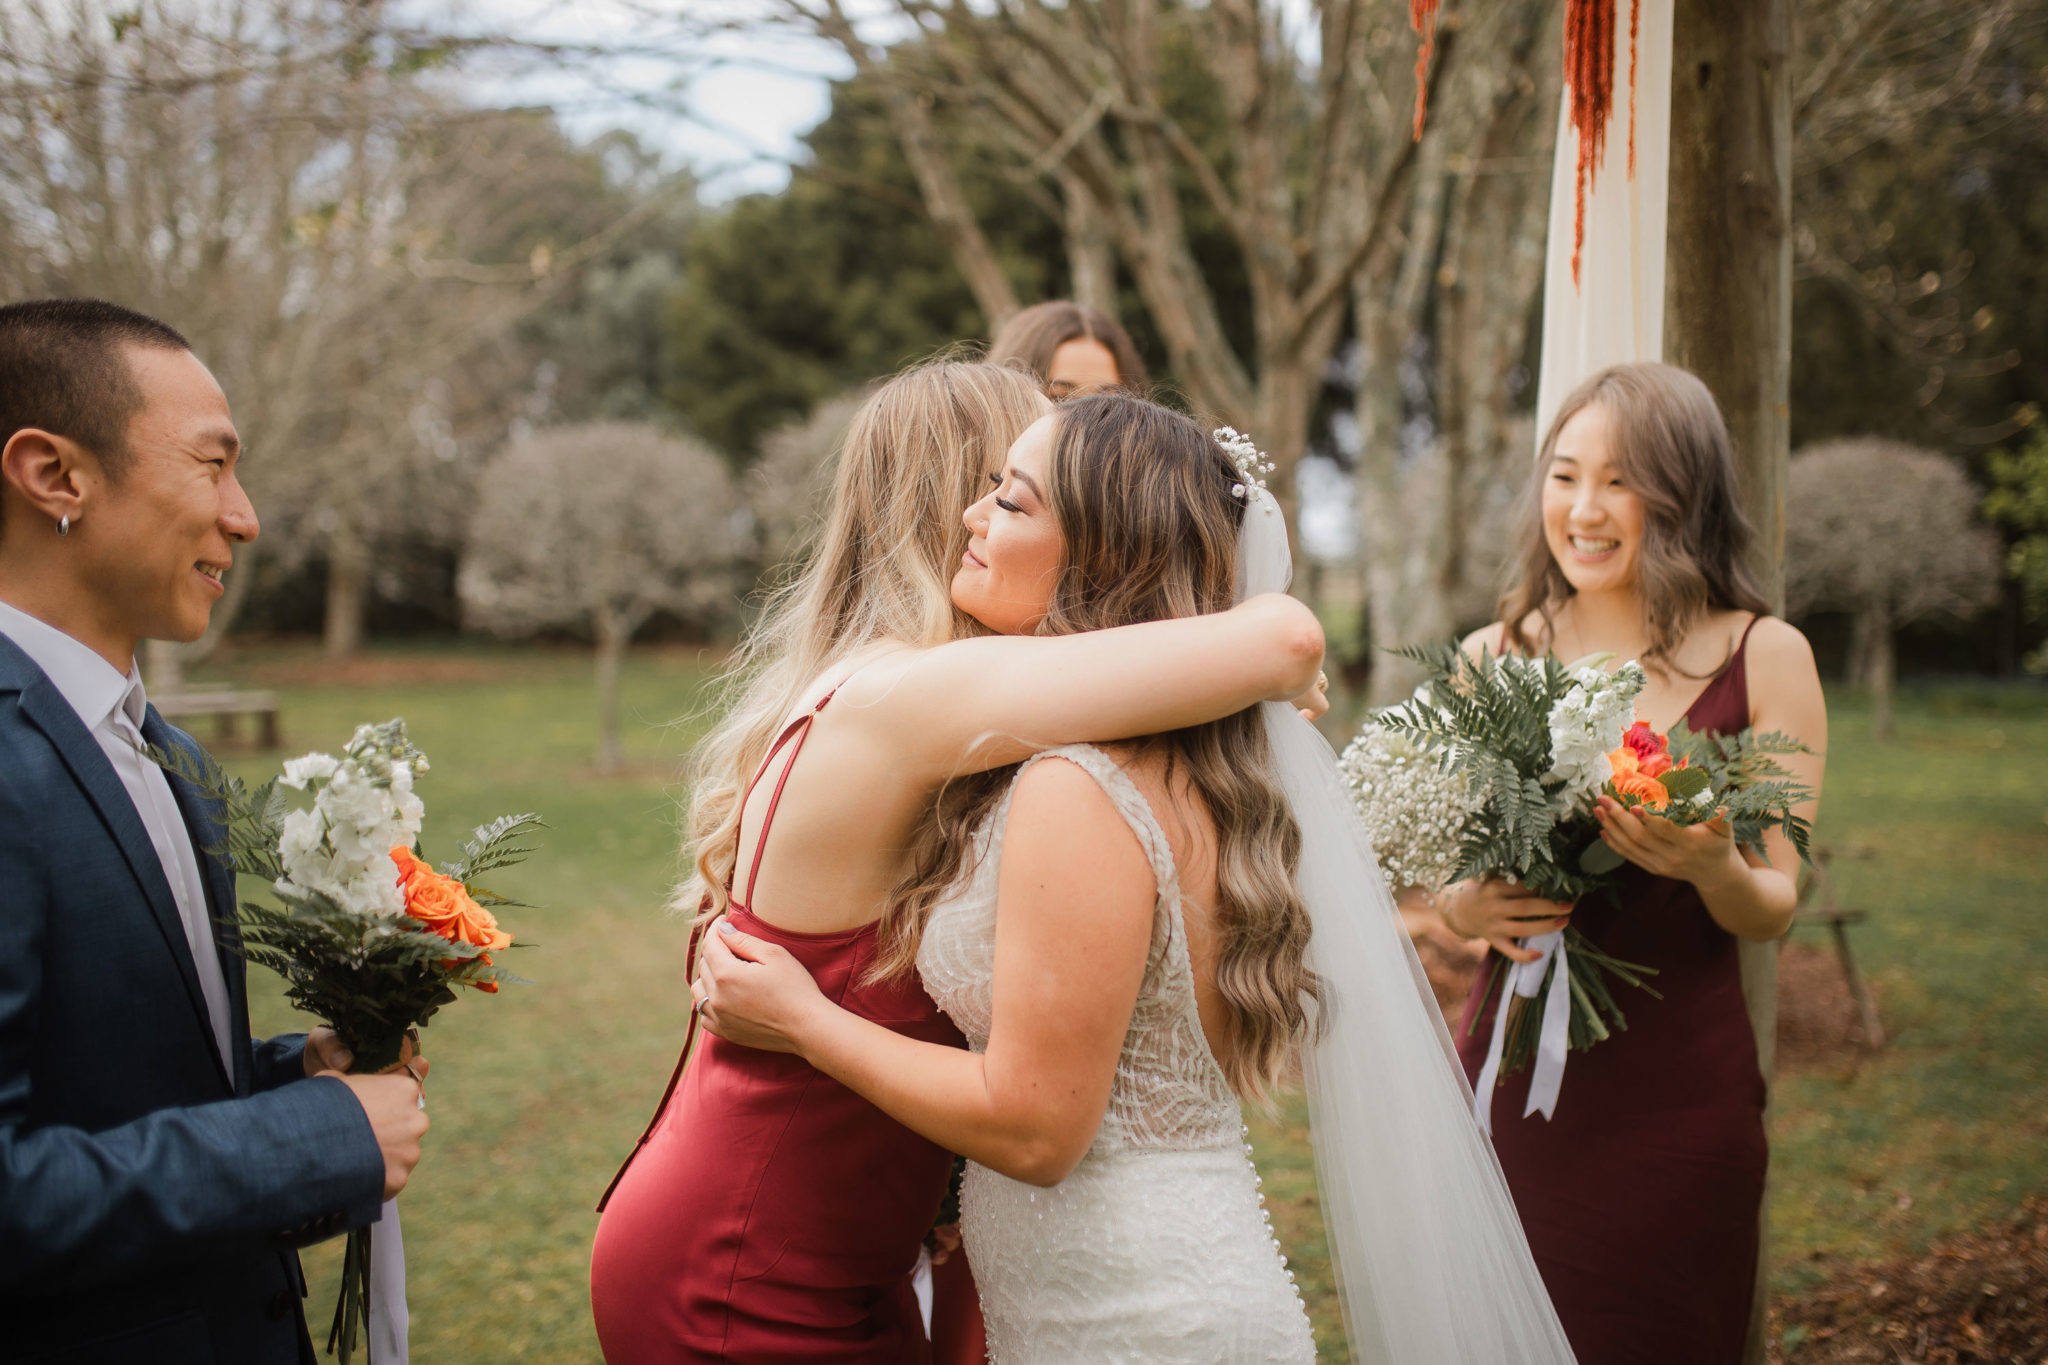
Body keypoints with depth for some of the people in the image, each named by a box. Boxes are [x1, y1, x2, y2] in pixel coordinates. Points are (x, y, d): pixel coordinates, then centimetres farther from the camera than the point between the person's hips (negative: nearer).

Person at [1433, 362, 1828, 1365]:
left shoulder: (1763, 658, -1)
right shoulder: (1492, 659, 3)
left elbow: (1773, 910, 0)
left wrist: (1712, 870, -21)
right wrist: (1463, 907, -12)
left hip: (1676, 1088, -1)